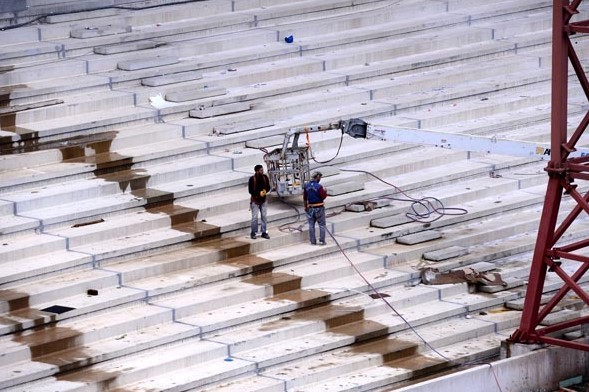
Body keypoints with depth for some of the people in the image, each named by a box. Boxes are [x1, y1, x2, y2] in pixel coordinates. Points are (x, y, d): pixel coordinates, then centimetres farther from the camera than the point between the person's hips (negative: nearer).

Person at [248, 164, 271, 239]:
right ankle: (253, 233, 10)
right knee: (254, 217, -3)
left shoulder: (265, 177, -4)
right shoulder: (252, 179, -16)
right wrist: (259, 193, -25)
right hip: (255, 201, -4)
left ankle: (264, 232, 16)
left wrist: (265, 191, -17)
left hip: (263, 200, 4)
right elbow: (250, 190, -15)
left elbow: (268, 187, 5)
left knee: (264, 216, 7)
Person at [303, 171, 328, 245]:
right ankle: (322, 241, 3)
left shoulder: (306, 186, -1)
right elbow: (323, 197, -14)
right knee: (322, 225, 5)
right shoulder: (319, 186, -17)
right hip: (319, 208, -4)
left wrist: (305, 207, 18)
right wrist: (325, 192, 5)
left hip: (310, 208, 4)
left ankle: (312, 241, 12)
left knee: (311, 225, 11)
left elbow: (305, 198, 6)